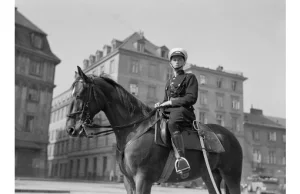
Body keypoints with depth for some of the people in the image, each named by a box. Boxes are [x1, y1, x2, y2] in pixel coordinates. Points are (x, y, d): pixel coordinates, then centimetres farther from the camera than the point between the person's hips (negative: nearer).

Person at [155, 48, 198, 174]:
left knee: (171, 123, -39)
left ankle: (182, 159, -51)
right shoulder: (169, 82, 28)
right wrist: (161, 104, 3)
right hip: (168, 111, 8)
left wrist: (170, 102, -11)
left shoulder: (190, 77, 7)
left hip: (183, 110, -8)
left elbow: (191, 98, -7)